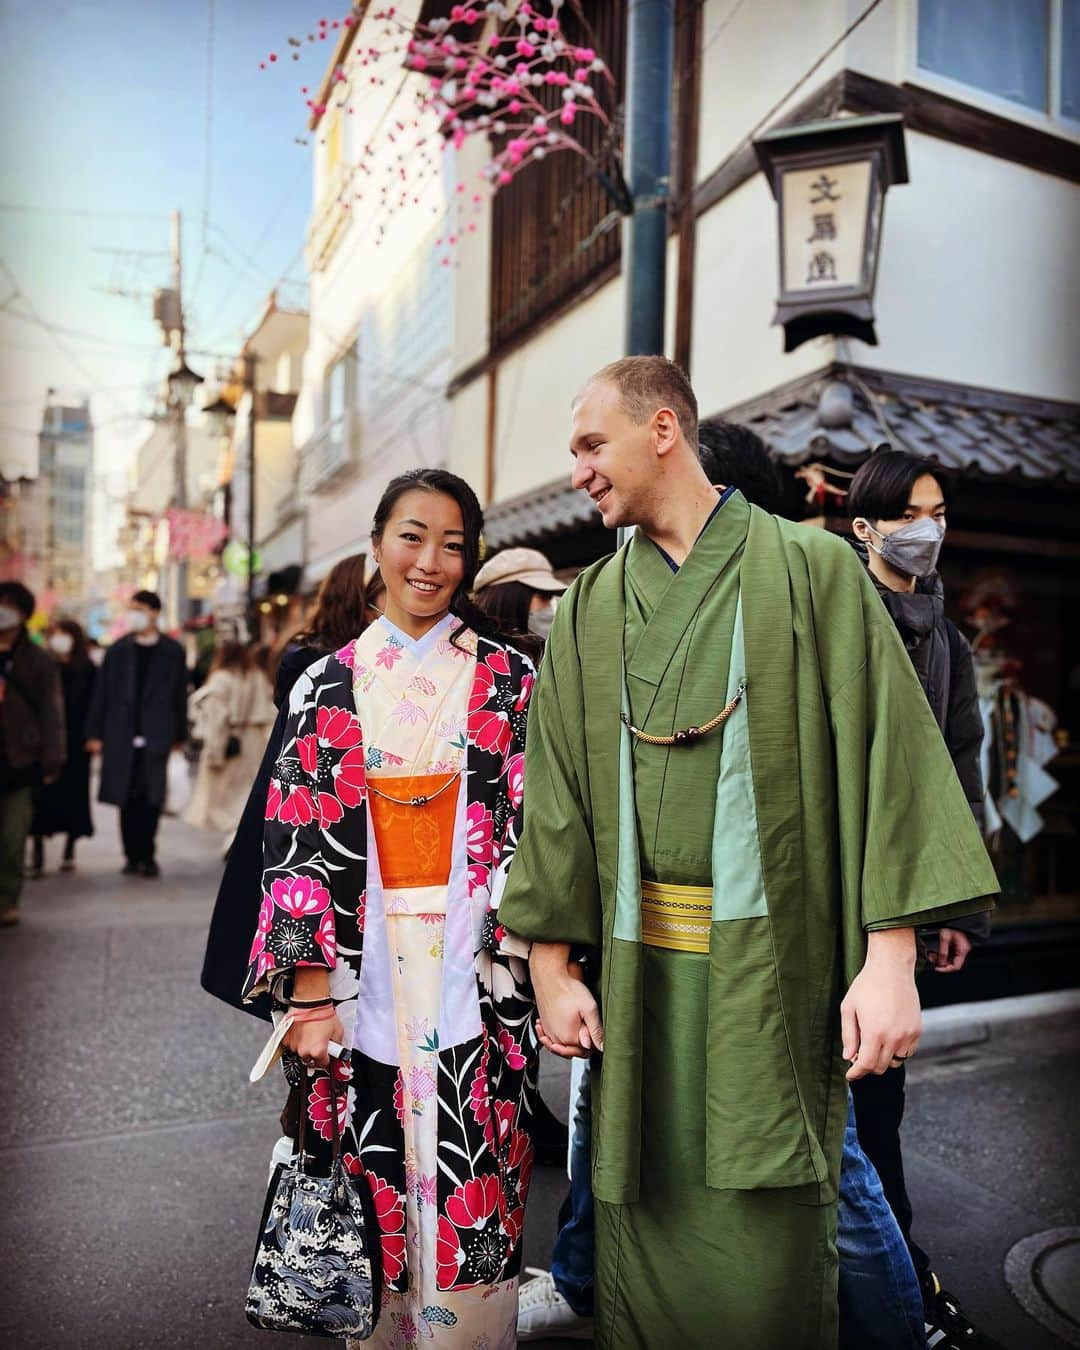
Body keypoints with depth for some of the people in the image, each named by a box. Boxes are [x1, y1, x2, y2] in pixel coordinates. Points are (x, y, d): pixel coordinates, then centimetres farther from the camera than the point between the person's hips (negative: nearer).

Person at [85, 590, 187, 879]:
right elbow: (102, 693, 5)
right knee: (129, 798, 5)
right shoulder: (118, 650, 6)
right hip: (122, 735, 1)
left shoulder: (172, 652, 4)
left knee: (151, 799, -2)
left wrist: (179, 735, 6)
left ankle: (145, 856, 8)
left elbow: (180, 695, 6)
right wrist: (95, 733, 0)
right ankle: (133, 856, 14)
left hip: (156, 737, -1)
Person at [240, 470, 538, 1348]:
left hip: (475, 976, -1)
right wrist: (311, 991, -4)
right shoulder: (328, 684, 4)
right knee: (375, 1206, 13)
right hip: (365, 980, 2)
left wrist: (515, 967, -9)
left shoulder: (509, 679, 1)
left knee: (472, 1207, 5)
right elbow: (301, 840, 1)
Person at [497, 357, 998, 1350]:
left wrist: (889, 958, -11)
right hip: (640, 973, 3)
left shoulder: (810, 570, -1)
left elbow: (884, 751, -5)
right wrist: (551, 968, 4)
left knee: (768, 1262, 3)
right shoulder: (590, 610, 9)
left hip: (773, 970, -3)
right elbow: (556, 795, 8)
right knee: (647, 1260, 11)